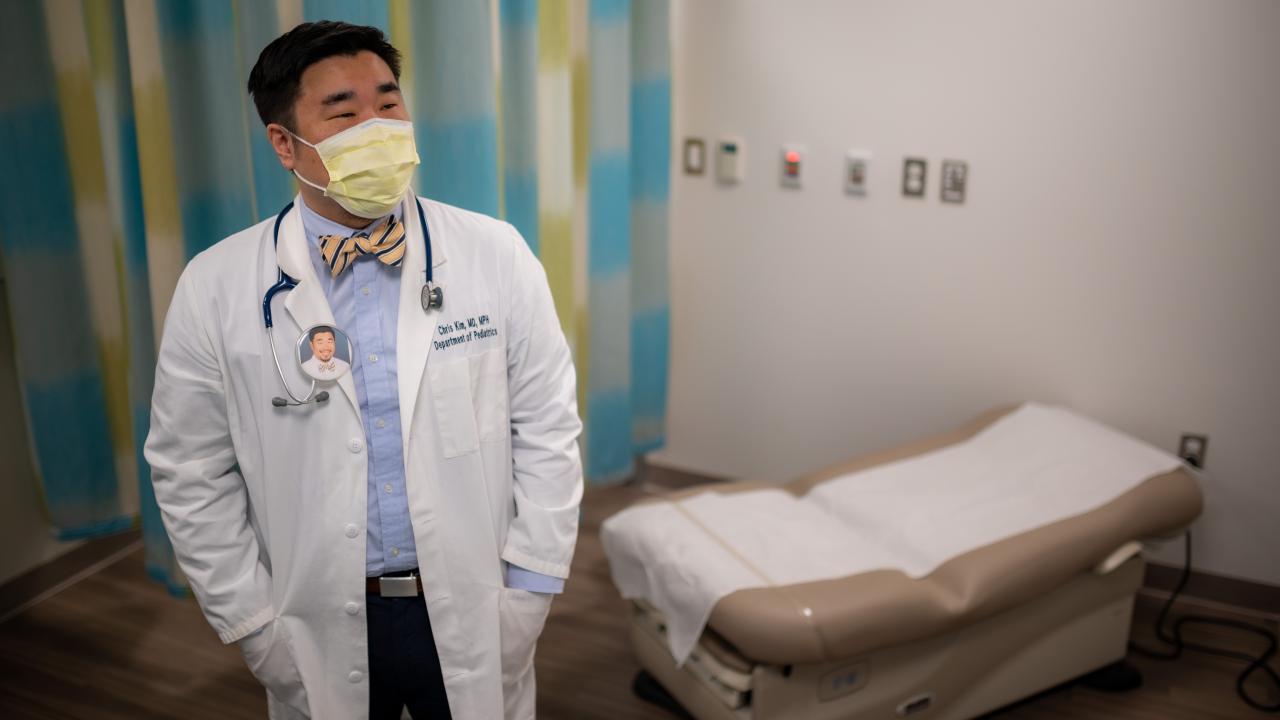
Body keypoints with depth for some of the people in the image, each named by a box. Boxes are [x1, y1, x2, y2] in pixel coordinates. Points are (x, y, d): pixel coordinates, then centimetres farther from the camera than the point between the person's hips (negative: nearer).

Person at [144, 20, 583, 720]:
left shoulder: (496, 255, -6)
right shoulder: (212, 287, -7)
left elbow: (547, 427, -3)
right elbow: (192, 474, -1)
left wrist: (529, 591, -5)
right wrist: (254, 624, -2)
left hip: (476, 615, 0)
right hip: (319, 629, 0)